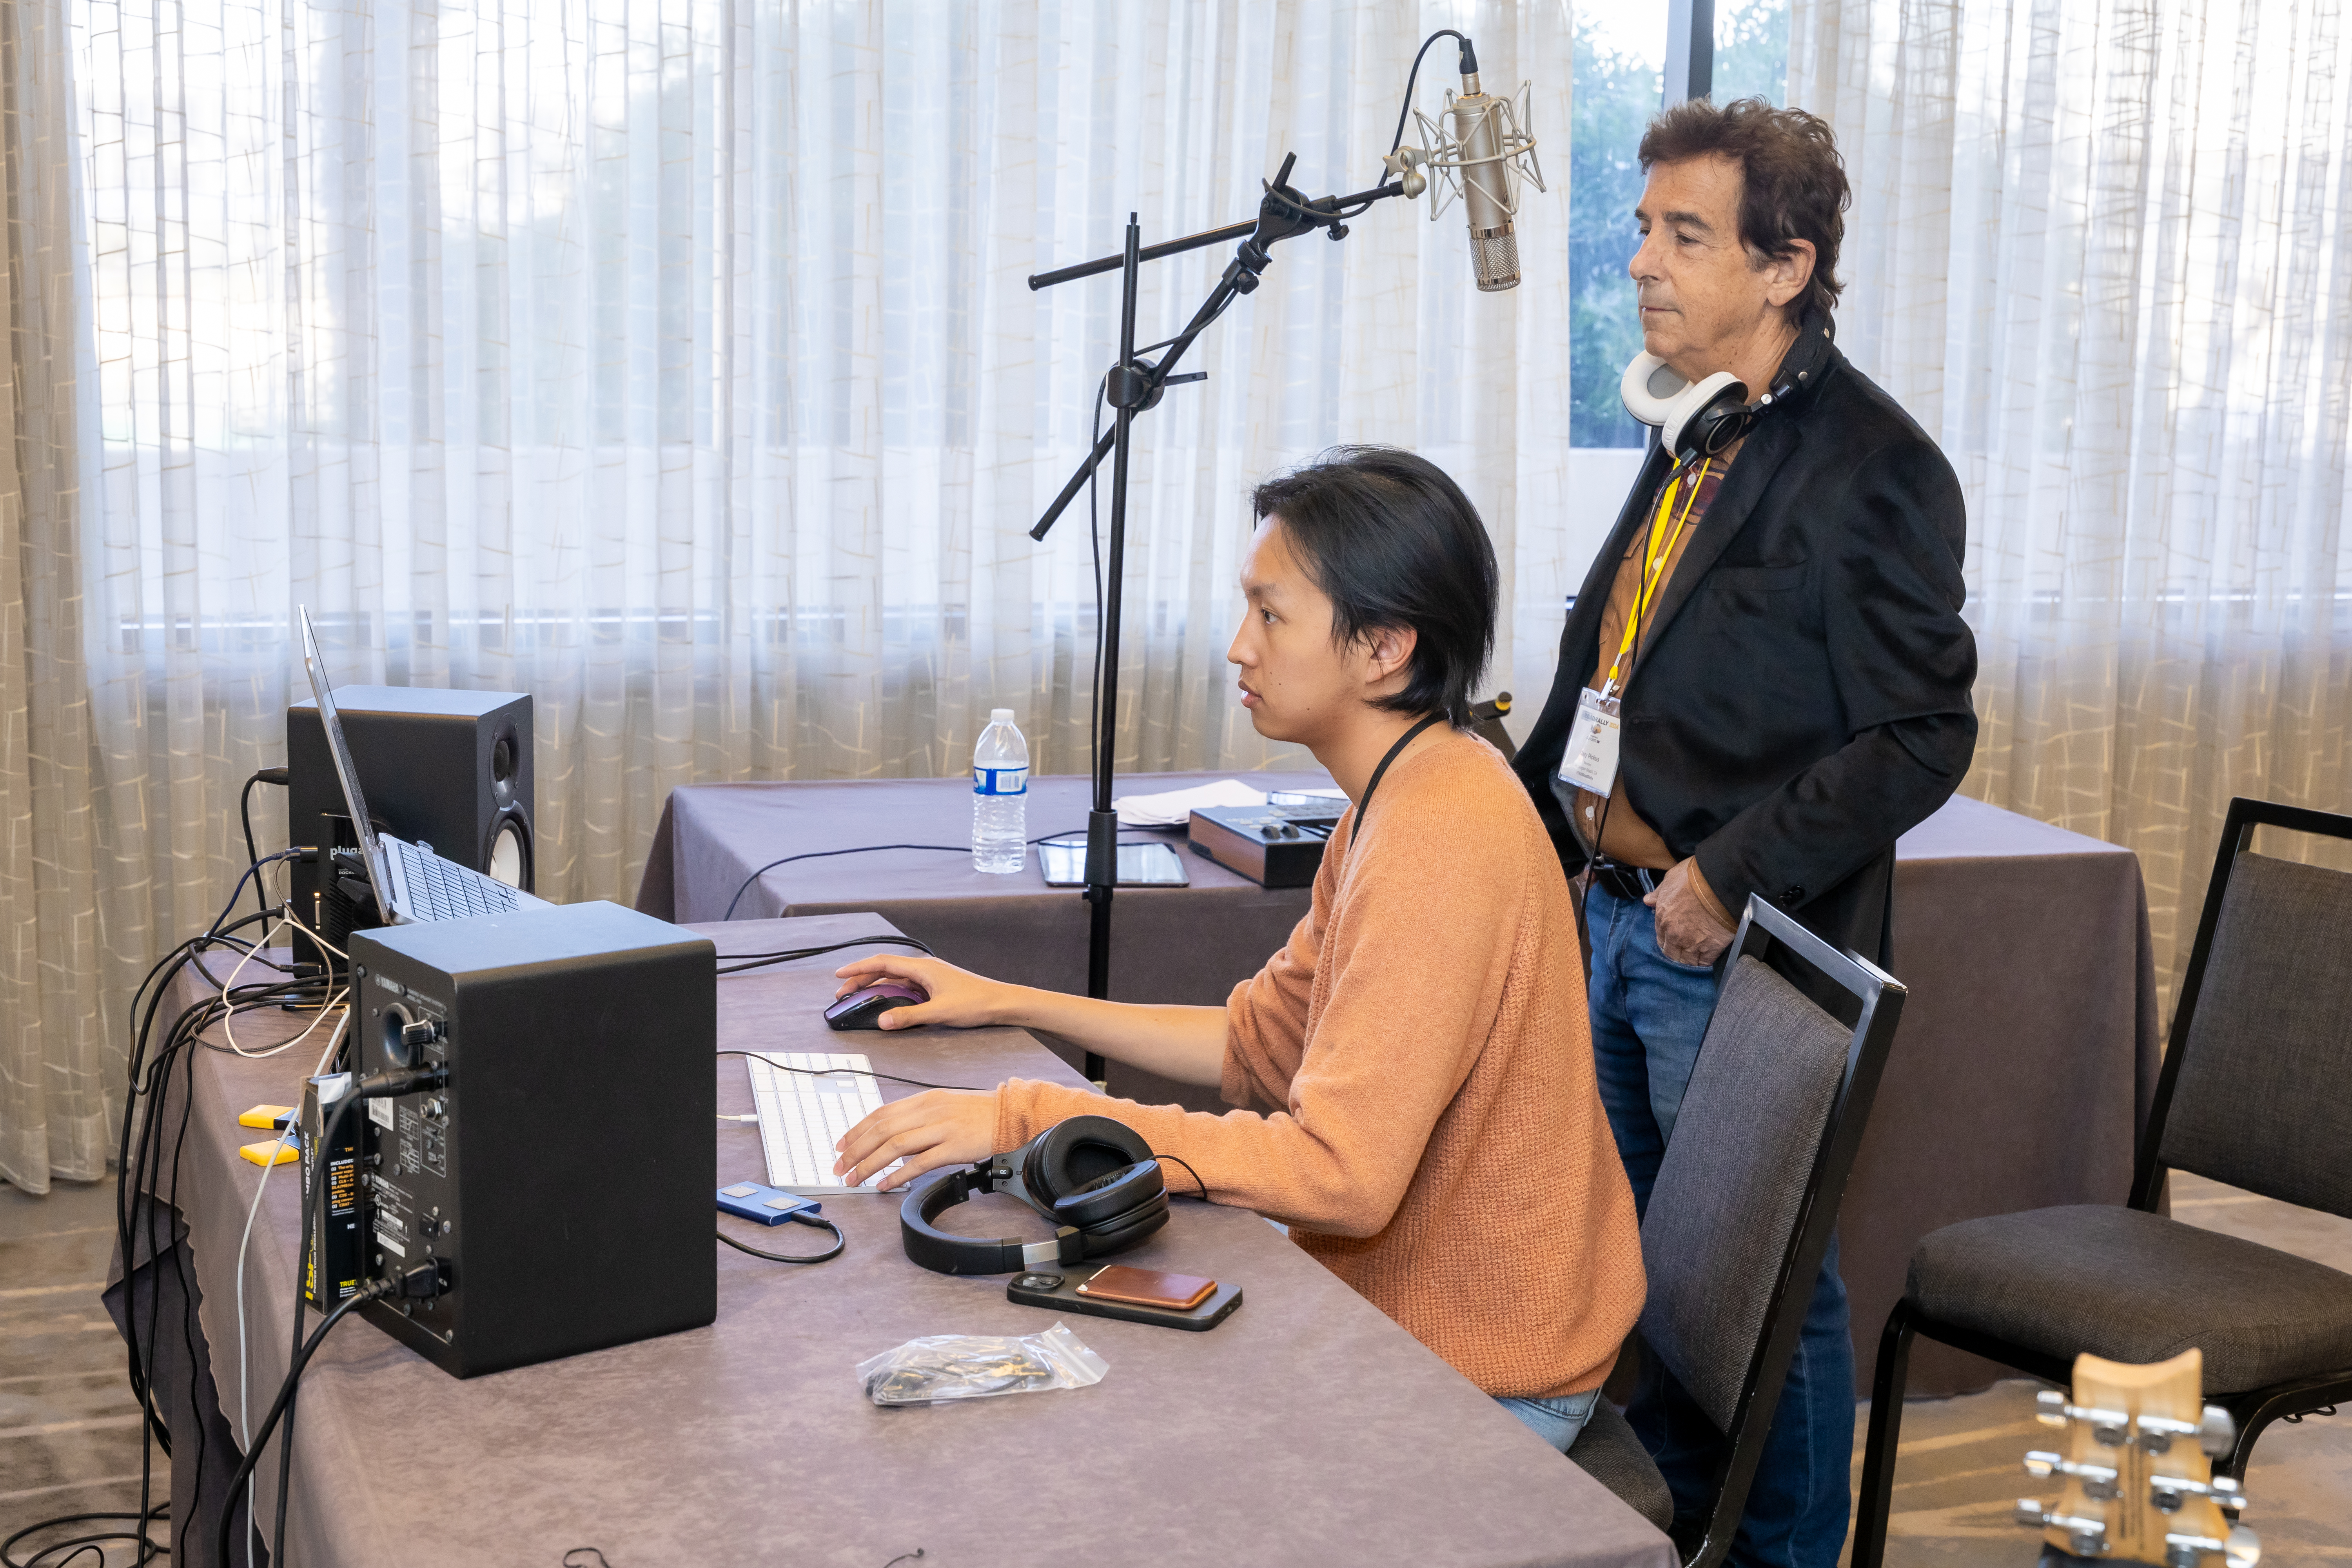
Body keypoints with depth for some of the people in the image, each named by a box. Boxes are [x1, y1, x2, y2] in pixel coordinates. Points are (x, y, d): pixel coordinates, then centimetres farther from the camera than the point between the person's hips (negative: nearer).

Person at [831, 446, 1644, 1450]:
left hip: (1478, 1384, -9)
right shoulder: (1405, 797, 7)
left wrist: (1028, 1119, -29)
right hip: (1397, 1307, 9)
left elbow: (1339, 1170, -31)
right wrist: (1011, 1005, 10)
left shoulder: (1441, 834, -26)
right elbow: (1257, 1044, 12)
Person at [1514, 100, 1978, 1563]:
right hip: (1618, 917, 9)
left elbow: (1922, 734, -18)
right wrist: (1550, 803, 12)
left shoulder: (1873, 468, -15)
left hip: (1740, 949, -8)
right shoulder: (1693, 441, 11)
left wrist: (1736, 877, -21)